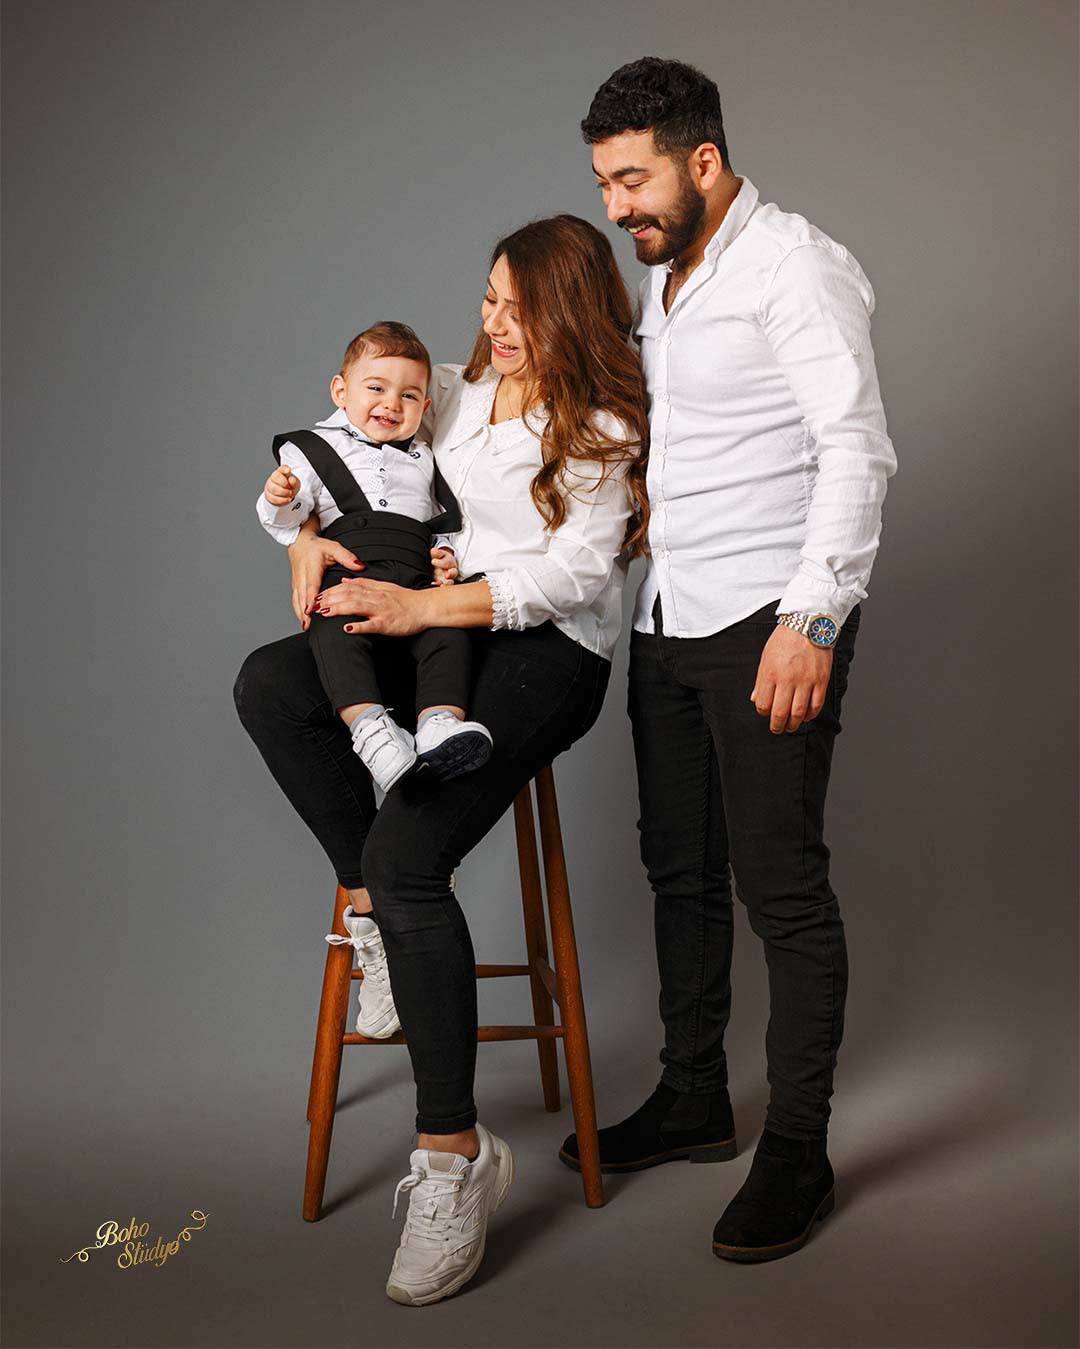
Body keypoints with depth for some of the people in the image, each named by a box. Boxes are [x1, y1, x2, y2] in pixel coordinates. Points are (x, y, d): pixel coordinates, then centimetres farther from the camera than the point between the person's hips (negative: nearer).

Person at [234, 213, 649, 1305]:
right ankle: (367, 902, -8)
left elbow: (572, 573, -14)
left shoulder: (602, 426, -3)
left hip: (548, 653, -6)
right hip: (438, 629, 7)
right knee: (267, 684, -21)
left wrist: (421, 606, -22)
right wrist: (310, 536, 0)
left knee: (408, 854, -25)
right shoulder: (453, 394, 15)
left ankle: (455, 1154, -17)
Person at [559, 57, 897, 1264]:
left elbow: (857, 449, -17)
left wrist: (810, 619, -23)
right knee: (680, 869, 14)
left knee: (780, 886, -4)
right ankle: (693, 1100, 29)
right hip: (668, 620, 9)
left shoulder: (793, 266, -9)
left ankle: (797, 1150, 10)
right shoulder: (659, 281, 18)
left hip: (768, 621, -9)